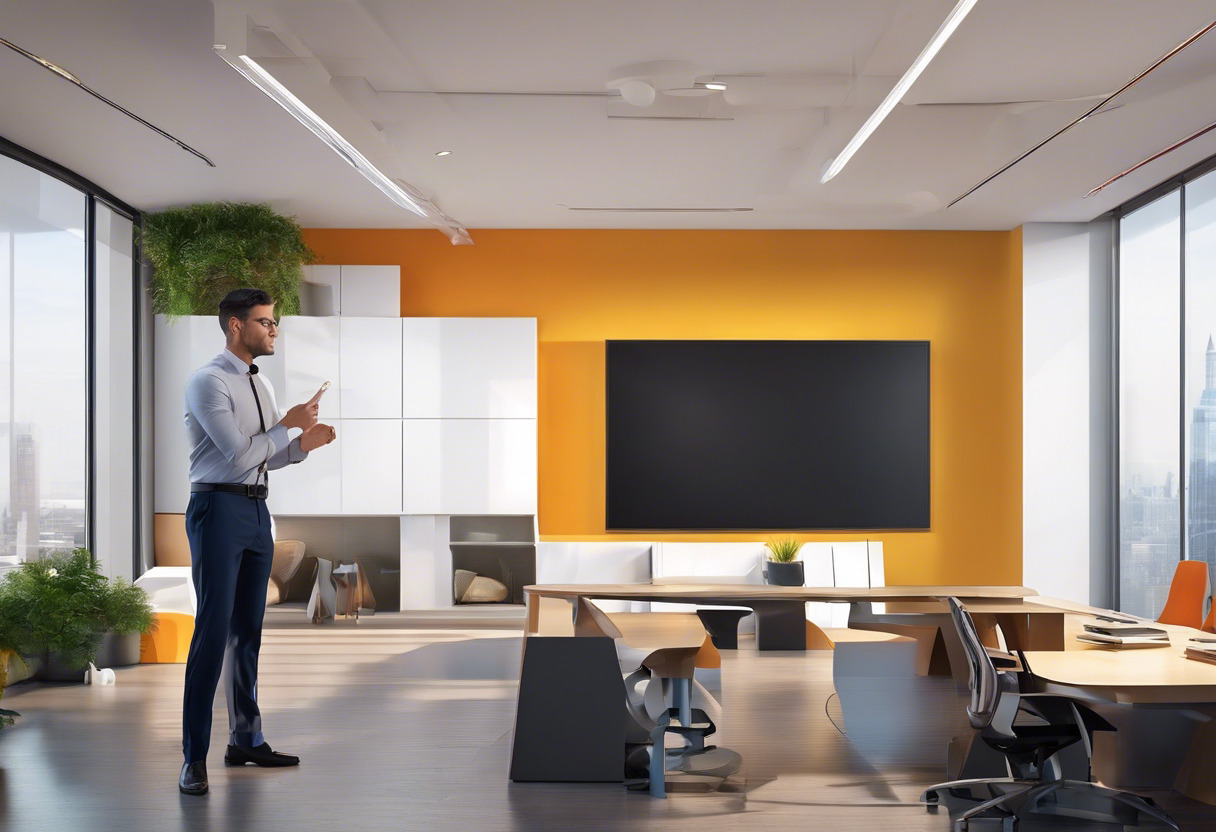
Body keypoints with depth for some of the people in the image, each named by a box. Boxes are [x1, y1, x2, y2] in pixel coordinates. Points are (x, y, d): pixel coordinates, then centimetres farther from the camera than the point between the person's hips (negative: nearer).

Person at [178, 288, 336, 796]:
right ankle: (194, 758, -3)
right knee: (214, 631, -9)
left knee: (249, 629, 14)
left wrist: (304, 444, 2)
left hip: (256, 510, 9)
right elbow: (240, 455, -18)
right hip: (219, 509, -8)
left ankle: (246, 740, 25)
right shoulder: (209, 382, -11)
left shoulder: (258, 386, 17)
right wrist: (288, 425, -7)